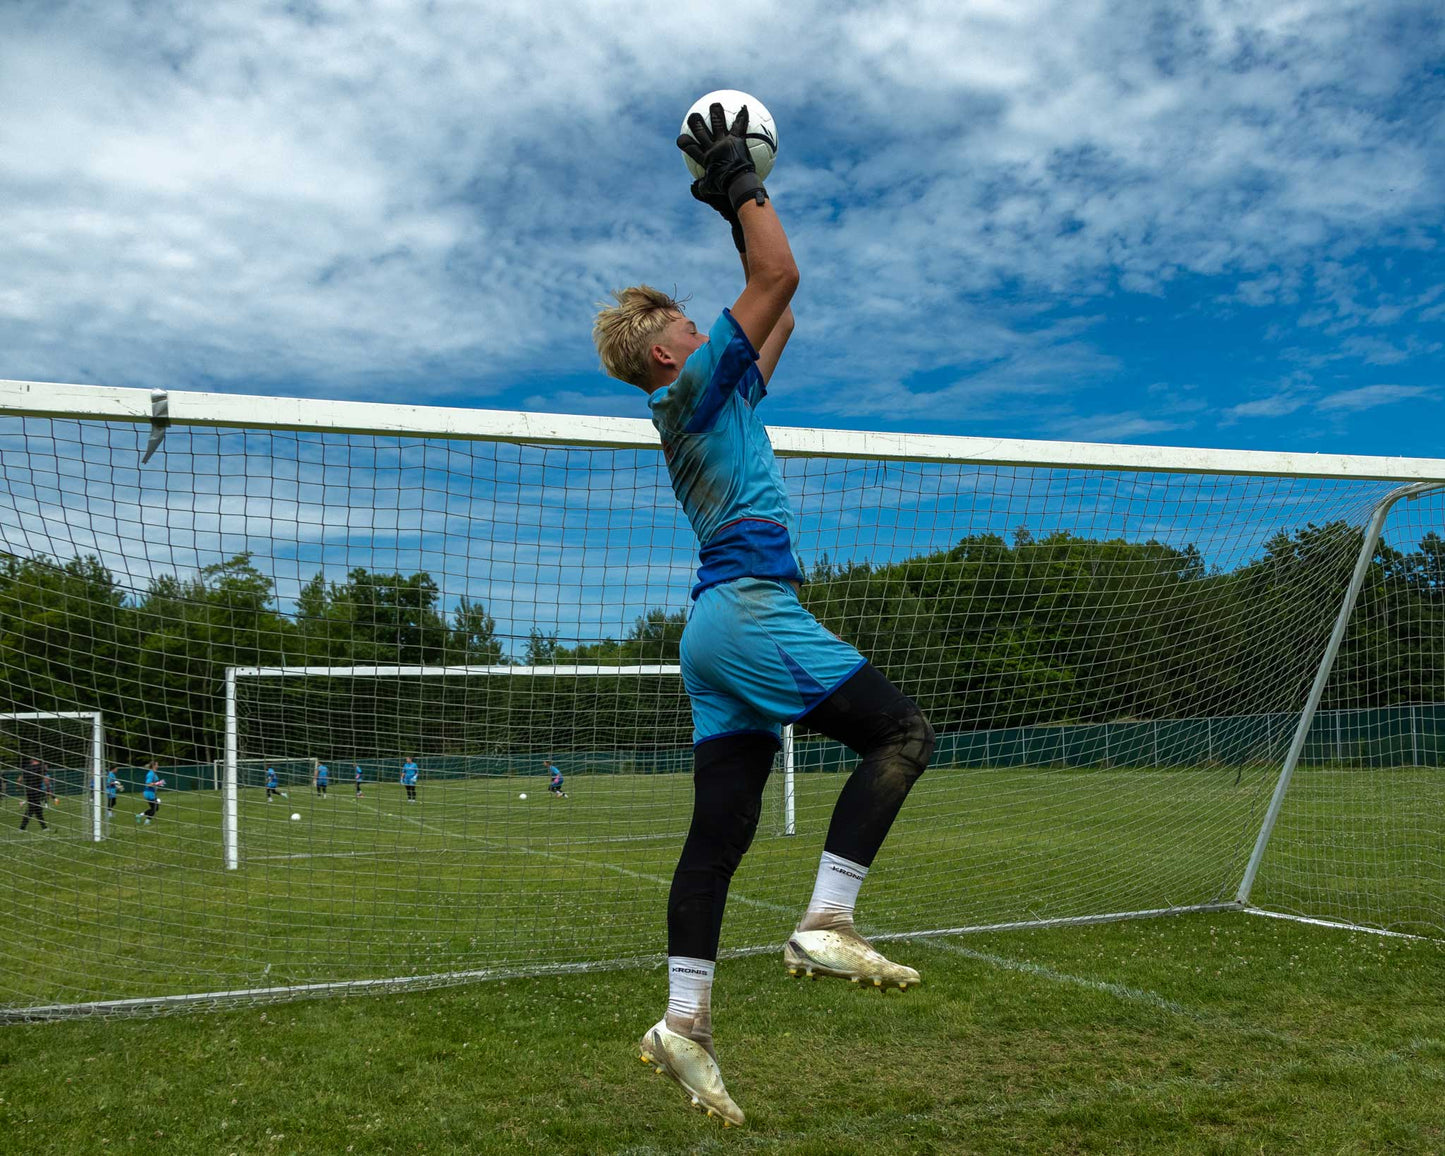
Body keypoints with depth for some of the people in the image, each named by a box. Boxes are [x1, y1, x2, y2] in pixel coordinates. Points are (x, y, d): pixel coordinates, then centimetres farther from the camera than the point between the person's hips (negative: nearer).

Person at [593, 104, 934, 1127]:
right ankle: (826, 924, -17)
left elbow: (779, 314, 34)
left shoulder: (713, 400, 24)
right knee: (902, 732, -11)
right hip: (751, 610, -9)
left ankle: (685, 1022, 2)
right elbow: (779, 278, -5)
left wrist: (738, 212, 33)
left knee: (719, 833, 3)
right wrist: (742, 184, 6)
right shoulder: (695, 389, -1)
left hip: (721, 627, 9)